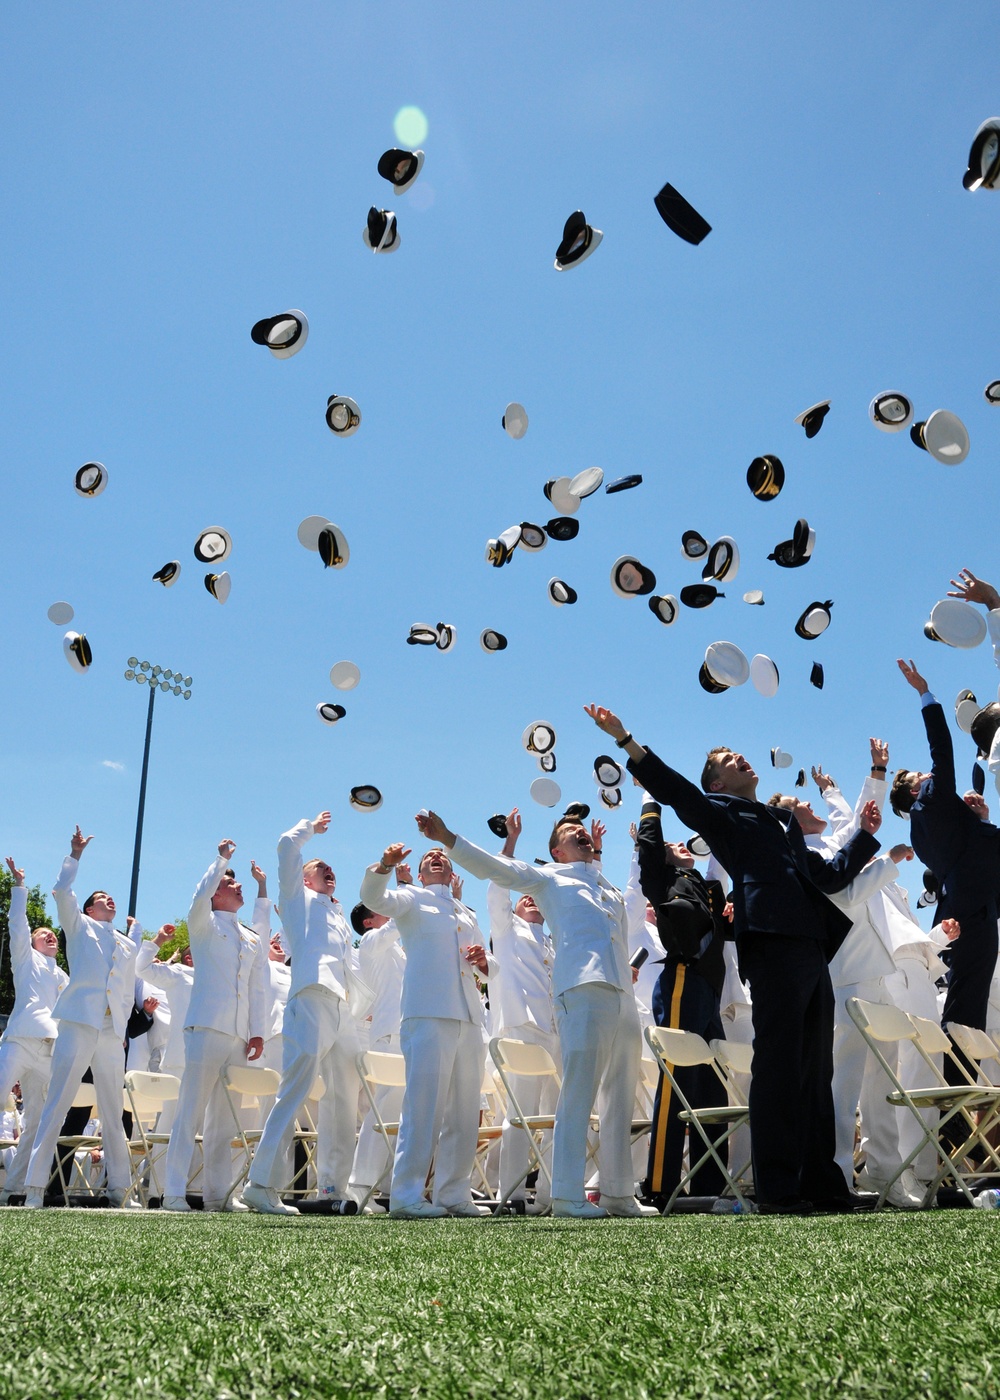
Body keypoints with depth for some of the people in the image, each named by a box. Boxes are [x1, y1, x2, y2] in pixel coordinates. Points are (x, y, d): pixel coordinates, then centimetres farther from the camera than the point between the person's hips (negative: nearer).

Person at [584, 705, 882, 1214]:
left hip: (812, 950, 7)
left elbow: (830, 874, 36)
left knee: (815, 1072, 8)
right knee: (779, 1067, -9)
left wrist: (865, 834, 34)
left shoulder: (783, 820, 31)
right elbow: (674, 790, -6)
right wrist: (625, 741, -17)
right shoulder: (721, 811, 11)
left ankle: (821, 1184, 14)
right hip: (772, 946, -7)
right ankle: (776, 1189, -6)